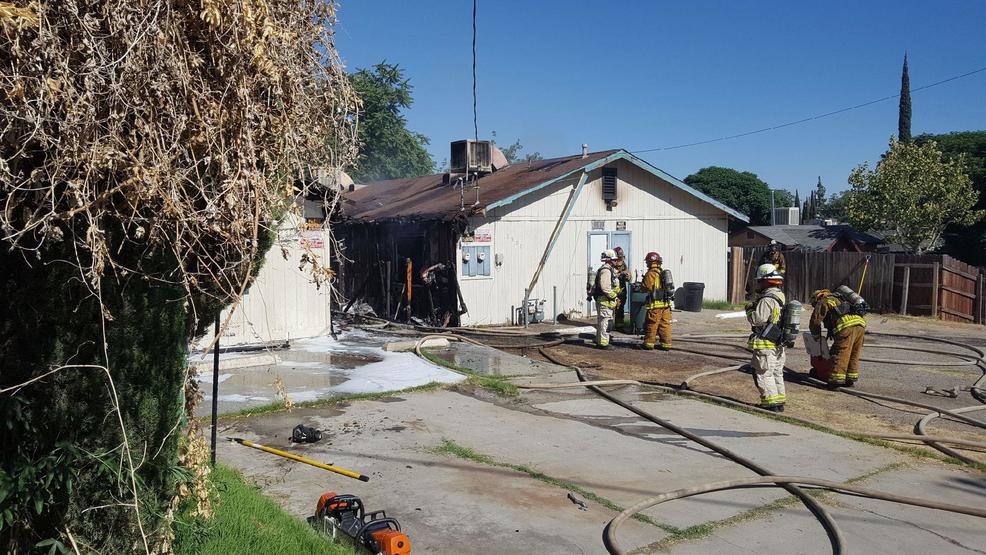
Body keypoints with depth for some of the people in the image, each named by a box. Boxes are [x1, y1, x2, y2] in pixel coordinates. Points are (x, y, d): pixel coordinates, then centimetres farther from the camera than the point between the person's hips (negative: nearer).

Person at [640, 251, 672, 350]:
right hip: (666, 302, 7)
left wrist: (641, 284, 6)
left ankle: (649, 343, 7)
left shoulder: (651, 273, -10)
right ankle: (666, 344, 9)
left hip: (655, 303, -7)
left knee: (652, 324, 1)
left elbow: (647, 287, -15)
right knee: (665, 324, 8)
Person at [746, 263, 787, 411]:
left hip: (766, 345, -10)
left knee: (764, 374, -2)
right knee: (777, 373, 17)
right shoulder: (780, 297, 11)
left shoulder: (767, 300, -20)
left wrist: (749, 310, -6)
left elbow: (758, 319, -24)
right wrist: (755, 306, 9)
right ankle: (779, 402, 25)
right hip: (779, 344, 10)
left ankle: (771, 403, 0)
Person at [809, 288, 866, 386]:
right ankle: (850, 380, 21)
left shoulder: (823, 302, 13)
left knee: (840, 355, -8)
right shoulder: (838, 298, 37)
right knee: (854, 356, 15)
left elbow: (815, 321, 7)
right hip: (861, 324, 8)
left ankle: (836, 381, -12)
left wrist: (817, 337, 20)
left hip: (847, 326, -8)